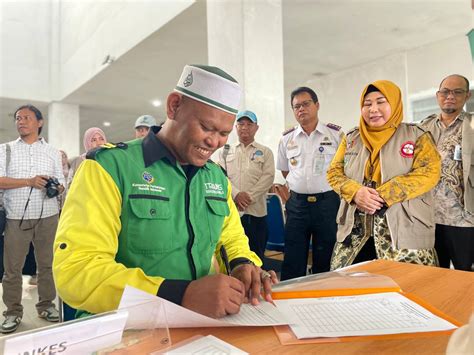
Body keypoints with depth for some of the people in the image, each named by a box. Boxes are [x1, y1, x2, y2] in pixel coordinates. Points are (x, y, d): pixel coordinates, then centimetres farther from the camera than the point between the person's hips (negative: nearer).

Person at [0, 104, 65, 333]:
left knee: (46, 264, 9)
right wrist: (29, 181, -16)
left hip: (47, 216, 1)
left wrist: (57, 188, -15)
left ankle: (46, 305, 22)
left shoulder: (52, 152, 10)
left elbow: (61, 183, 8)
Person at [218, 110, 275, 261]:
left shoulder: (265, 152, 10)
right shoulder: (226, 151, 12)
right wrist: (236, 194, -13)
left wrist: (249, 196, -13)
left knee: (256, 254, 6)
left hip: (256, 210, -1)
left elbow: (268, 177, -2)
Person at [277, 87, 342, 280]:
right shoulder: (287, 138, 7)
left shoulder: (335, 133, -1)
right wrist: (299, 186, 10)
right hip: (297, 203, 2)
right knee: (292, 263, 8)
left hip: (327, 201, -2)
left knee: (325, 261, 9)